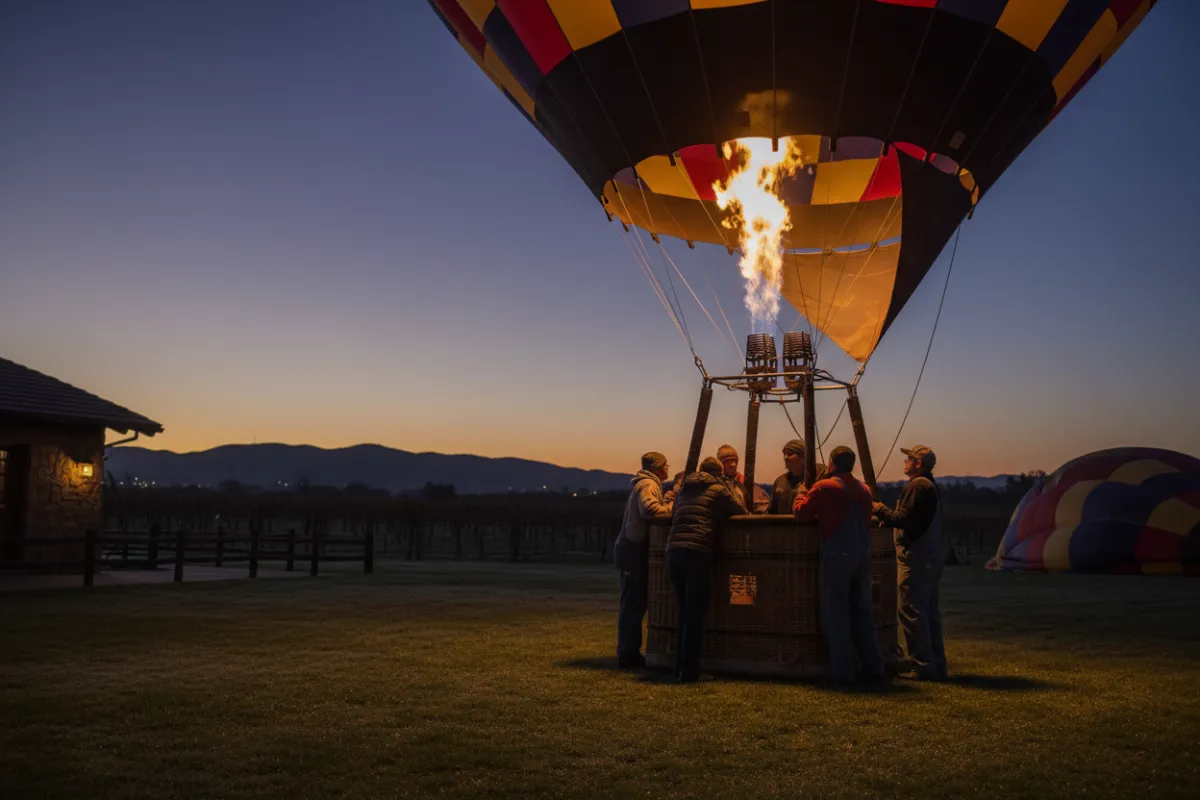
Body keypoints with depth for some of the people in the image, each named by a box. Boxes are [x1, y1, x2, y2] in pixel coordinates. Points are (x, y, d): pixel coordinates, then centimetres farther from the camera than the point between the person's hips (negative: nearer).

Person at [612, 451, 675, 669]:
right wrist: (672, 507, -13)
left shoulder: (647, 484, 22)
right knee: (633, 604, -7)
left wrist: (666, 501, 4)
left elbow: (649, 510, 15)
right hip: (634, 549, -11)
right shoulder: (648, 485, -11)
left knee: (634, 603, 15)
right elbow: (650, 510, -27)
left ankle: (629, 653, 21)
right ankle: (628, 655, -3)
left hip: (632, 549, 11)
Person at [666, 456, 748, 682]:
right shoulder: (718, 489, 7)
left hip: (673, 551, 6)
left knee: (685, 612, 16)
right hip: (697, 553, -6)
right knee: (695, 614, 0)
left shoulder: (684, 488, 23)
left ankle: (680, 668, 17)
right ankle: (689, 671, 0)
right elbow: (741, 511, 10)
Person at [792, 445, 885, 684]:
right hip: (862, 555, 6)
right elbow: (866, 519, 18)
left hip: (836, 556, -6)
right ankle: (873, 668, 15)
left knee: (835, 615, 2)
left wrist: (800, 496, 18)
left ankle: (842, 672, 3)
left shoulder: (824, 487, -7)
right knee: (862, 613, 14)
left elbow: (801, 513, -4)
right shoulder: (863, 490, 11)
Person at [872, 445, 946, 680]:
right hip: (930, 557, 10)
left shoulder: (916, 486, -14)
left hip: (915, 559, -10)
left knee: (911, 612, -7)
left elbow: (904, 519, -20)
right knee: (930, 612, 14)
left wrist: (880, 510, -6)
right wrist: (887, 516, 17)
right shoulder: (931, 486, 18)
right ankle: (936, 666, 19)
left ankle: (924, 667, -5)